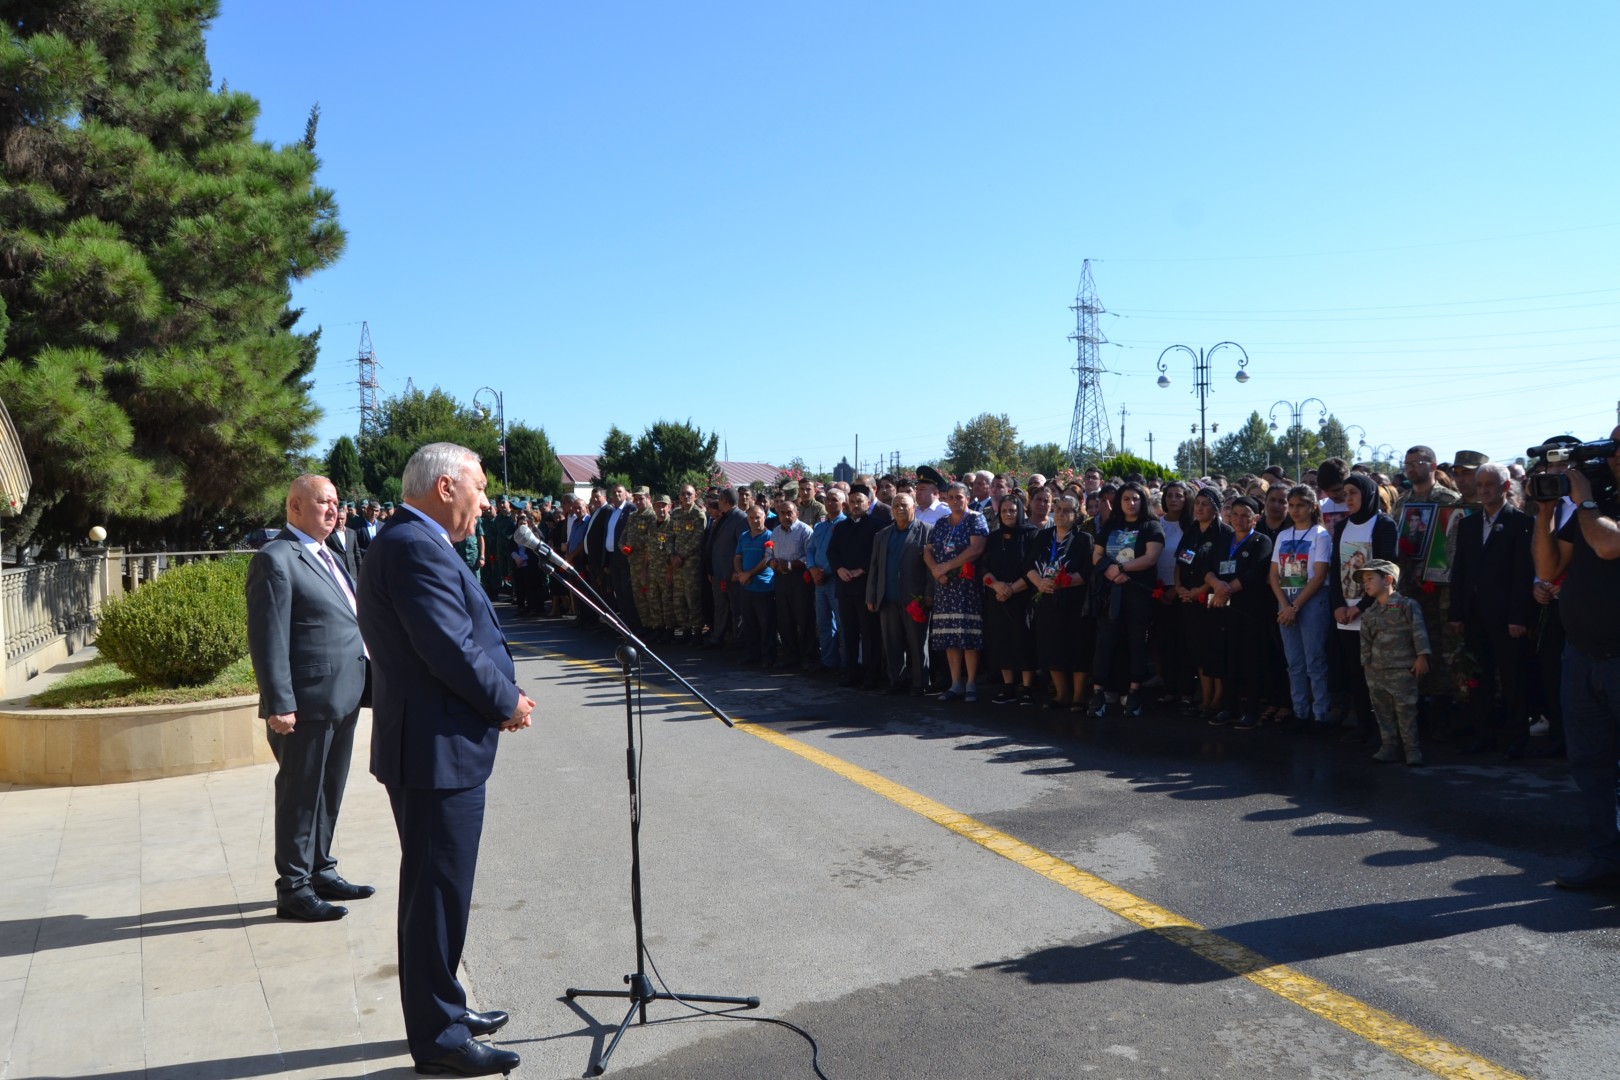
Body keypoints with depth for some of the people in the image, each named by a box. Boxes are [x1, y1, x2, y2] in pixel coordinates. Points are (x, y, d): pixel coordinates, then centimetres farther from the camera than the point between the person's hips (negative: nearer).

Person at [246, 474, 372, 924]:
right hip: (307, 702, -9)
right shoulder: (276, 559, -12)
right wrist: (279, 704, -20)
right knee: (299, 797, 3)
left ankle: (321, 872, 33)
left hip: (343, 698, 9)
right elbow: (268, 639, -16)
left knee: (329, 793, 19)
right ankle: (293, 890, 15)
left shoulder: (327, 556, 17)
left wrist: (361, 684, 16)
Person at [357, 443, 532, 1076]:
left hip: (436, 744, 11)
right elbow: (451, 650, -25)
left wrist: (501, 696, 3)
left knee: (435, 889, 20)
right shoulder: (416, 546, -19)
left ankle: (443, 1010, 34)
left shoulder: (412, 542, 14)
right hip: (437, 750, -11)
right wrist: (509, 703, -11)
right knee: (439, 892, 0)